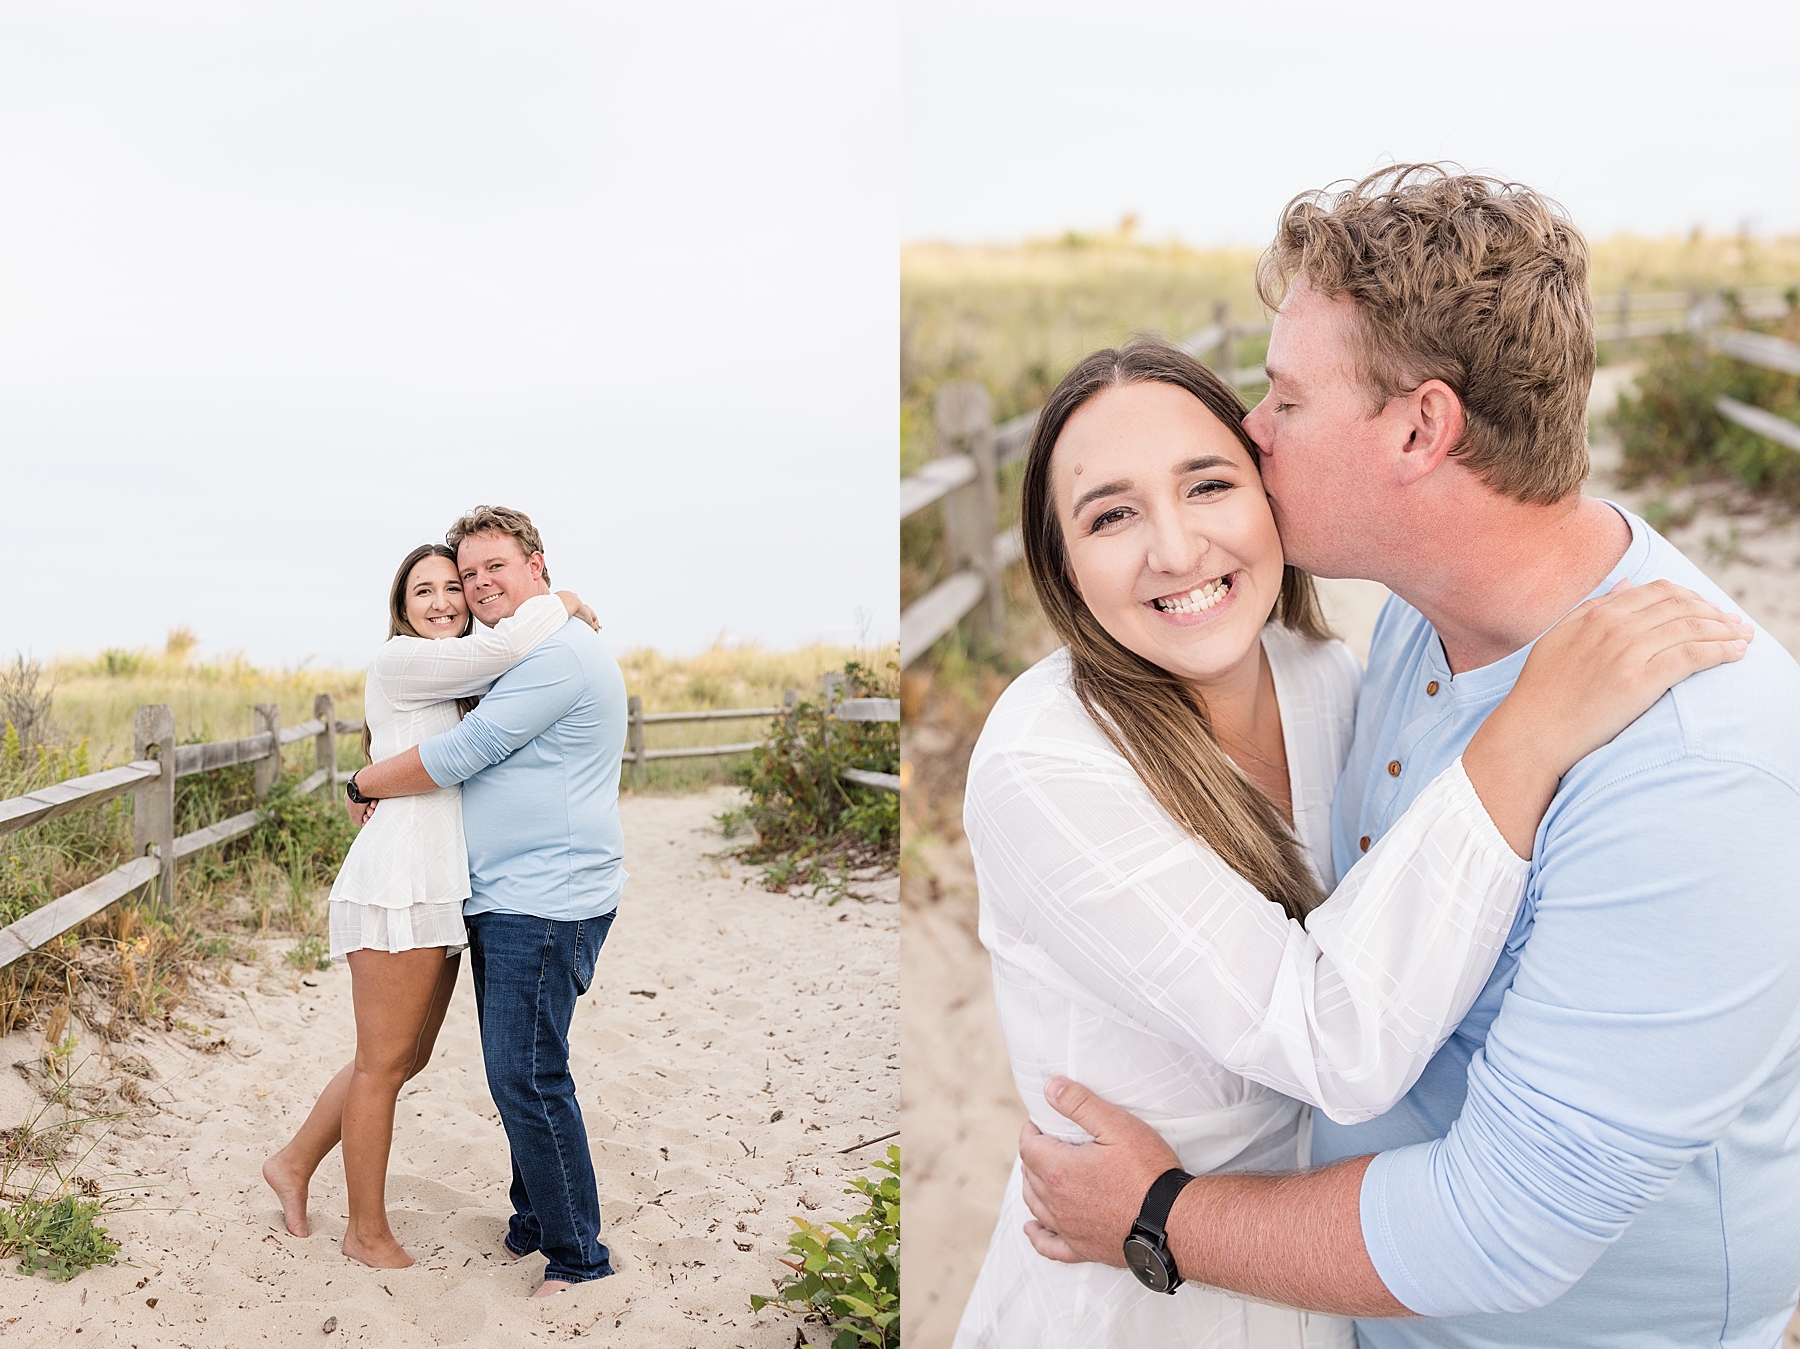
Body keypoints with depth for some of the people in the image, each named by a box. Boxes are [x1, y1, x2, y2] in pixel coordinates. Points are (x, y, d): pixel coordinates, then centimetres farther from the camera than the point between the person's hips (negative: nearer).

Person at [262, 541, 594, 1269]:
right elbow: (499, 649, -19)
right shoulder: (398, 662, -9)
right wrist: (558, 604, -5)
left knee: (406, 1058, 18)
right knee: (383, 1063, 3)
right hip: (399, 886, -9)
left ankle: (294, 1164, 34)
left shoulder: (462, 684, 19)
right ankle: (367, 1232, 16)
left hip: (440, 891, 9)